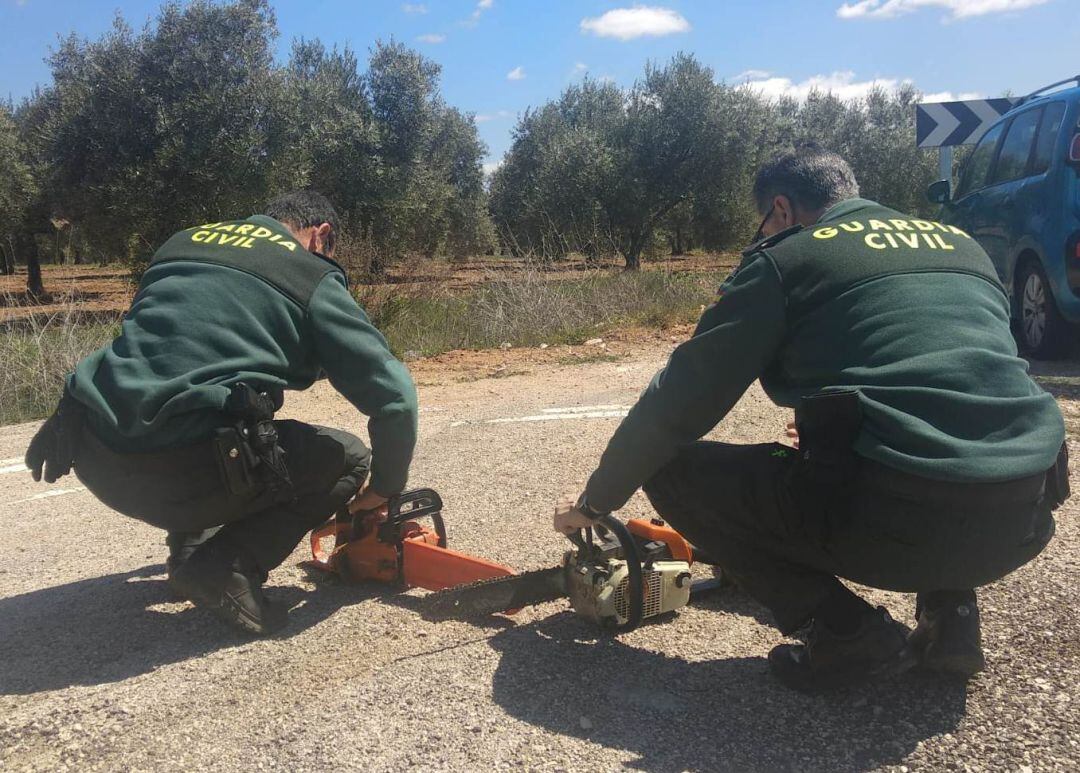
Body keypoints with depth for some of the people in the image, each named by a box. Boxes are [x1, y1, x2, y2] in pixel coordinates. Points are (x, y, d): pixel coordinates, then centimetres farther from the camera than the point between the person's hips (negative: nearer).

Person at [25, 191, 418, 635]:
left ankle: (191, 543, 25)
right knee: (348, 459, 13)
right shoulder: (312, 280, 5)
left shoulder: (183, 242, 22)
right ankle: (226, 566, -1)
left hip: (97, 462, 7)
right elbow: (393, 395, 0)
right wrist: (386, 486, 17)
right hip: (181, 475, -7)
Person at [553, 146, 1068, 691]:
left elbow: (677, 404, 6)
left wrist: (595, 502, 20)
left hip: (897, 517, -7)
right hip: (1023, 520, 7)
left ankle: (849, 630, 4)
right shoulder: (962, 246, 22)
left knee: (672, 470, 10)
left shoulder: (784, 258, 6)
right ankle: (950, 611, 18)